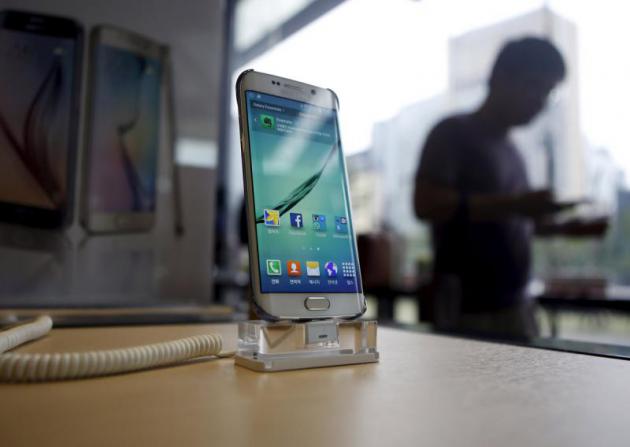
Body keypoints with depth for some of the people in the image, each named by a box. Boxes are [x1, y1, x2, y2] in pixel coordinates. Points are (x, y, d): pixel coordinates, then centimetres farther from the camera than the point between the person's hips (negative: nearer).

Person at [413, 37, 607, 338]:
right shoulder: (454, 133, -5)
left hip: (514, 304, 7)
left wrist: (563, 228, 8)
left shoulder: (510, 149, 17)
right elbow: (426, 203, -18)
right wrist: (514, 204, -21)